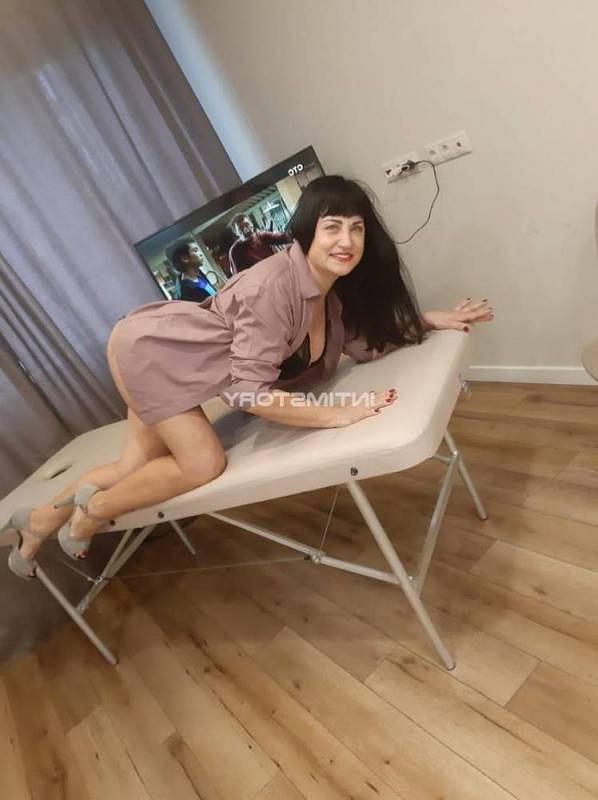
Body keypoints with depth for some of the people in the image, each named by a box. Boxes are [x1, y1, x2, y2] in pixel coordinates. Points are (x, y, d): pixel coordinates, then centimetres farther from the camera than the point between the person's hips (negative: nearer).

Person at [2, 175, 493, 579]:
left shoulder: (335, 286, -7)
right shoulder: (275, 285, -33)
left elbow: (365, 340, 1)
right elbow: (248, 392, -34)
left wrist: (436, 319, -5)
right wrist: (338, 414, -34)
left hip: (176, 360, 8)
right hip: (148, 346, -8)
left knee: (141, 465, 13)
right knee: (203, 464, -12)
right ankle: (91, 512, 14)